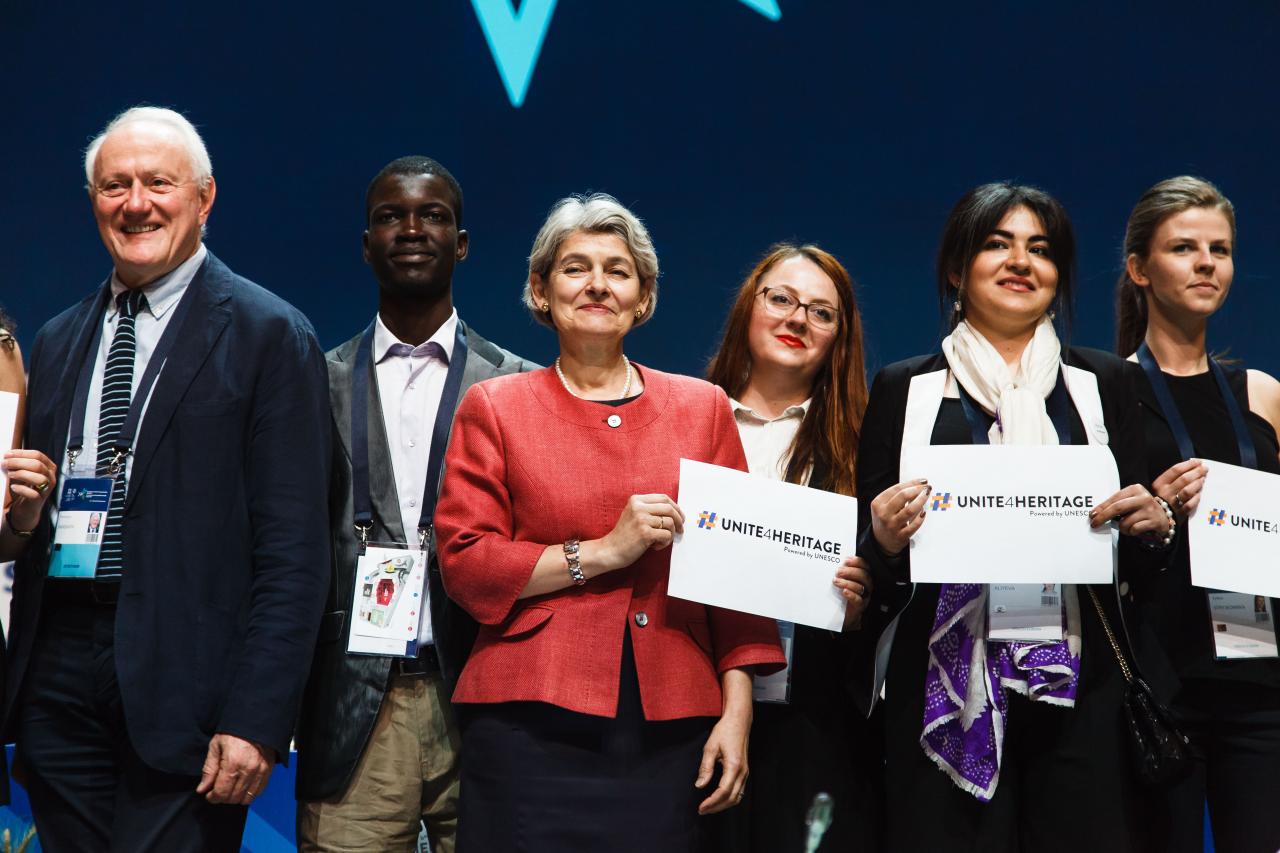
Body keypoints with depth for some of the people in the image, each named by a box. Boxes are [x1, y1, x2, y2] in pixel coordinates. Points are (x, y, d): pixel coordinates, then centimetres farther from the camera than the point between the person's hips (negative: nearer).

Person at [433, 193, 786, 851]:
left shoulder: (702, 407, 12)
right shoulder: (494, 408, 7)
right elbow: (463, 566, 0)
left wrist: (736, 711, 1)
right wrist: (604, 551, -9)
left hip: (668, 735, 2)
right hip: (531, 723, -1)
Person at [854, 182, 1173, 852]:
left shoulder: (1100, 382, 13)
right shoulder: (904, 389, 8)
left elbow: (1137, 542, 15)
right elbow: (866, 560, 9)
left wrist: (1154, 525, -7)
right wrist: (884, 540, -13)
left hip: (1080, 685, 1)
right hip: (944, 685, -1)